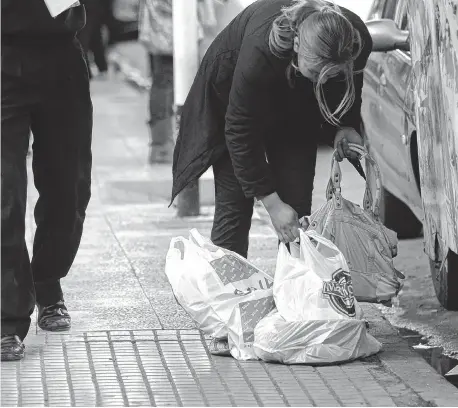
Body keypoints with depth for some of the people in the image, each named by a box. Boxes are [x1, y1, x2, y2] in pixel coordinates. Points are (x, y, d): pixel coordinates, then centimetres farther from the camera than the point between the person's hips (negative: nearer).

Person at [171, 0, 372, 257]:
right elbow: (240, 132, -32)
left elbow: (348, 90, -3)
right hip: (232, 98, -4)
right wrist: (271, 202, -30)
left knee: (298, 204, -2)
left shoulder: (357, 41, -30)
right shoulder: (259, 53, -44)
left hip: (295, 108, 4)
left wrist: (346, 127, -22)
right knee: (234, 205, -10)